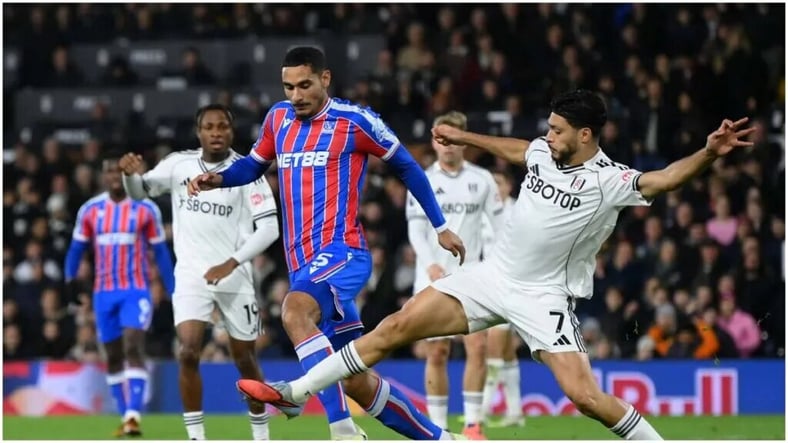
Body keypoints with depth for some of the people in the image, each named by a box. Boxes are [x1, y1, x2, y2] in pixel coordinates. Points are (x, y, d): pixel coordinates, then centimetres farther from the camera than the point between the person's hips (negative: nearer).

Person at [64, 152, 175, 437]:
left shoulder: (146, 209, 0)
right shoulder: (89, 210, 6)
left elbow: (160, 252, 5)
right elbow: (77, 248, 12)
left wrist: (172, 291, 2)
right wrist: (70, 277, -5)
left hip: (136, 290, -3)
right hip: (104, 292, 3)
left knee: (134, 348, -18)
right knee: (113, 356, 8)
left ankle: (134, 416, -26)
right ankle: (125, 416, 17)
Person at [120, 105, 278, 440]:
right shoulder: (179, 164, 0)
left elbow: (269, 228, -10)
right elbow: (140, 192, 13)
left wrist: (231, 263, -20)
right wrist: (131, 174, -12)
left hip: (234, 276, -1)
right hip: (191, 275, 1)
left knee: (244, 359, 8)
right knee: (188, 352, -17)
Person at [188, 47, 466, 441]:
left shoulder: (353, 120, -4)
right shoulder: (279, 118, 13)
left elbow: (407, 167, 7)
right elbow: (255, 164, 29)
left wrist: (441, 227, 12)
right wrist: (217, 179, 7)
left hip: (341, 252, -7)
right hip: (304, 264, 7)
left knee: (295, 313, -36)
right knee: (358, 383, 6)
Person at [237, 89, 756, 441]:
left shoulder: (608, 181, -18)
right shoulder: (544, 153, 1)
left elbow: (664, 178, -34)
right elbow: (513, 148, 25)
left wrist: (708, 154, -52)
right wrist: (461, 136, 38)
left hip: (544, 297, -6)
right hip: (492, 275, 6)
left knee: (583, 394, -19)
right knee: (397, 326, 0)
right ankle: (295, 392, 6)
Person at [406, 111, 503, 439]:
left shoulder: (482, 179, 6)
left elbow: (500, 224, 8)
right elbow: (416, 229, -5)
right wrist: (430, 265, -21)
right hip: (433, 280, -1)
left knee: (477, 346, -10)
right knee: (437, 353, -1)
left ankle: (472, 425, -3)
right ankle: (438, 428, 7)